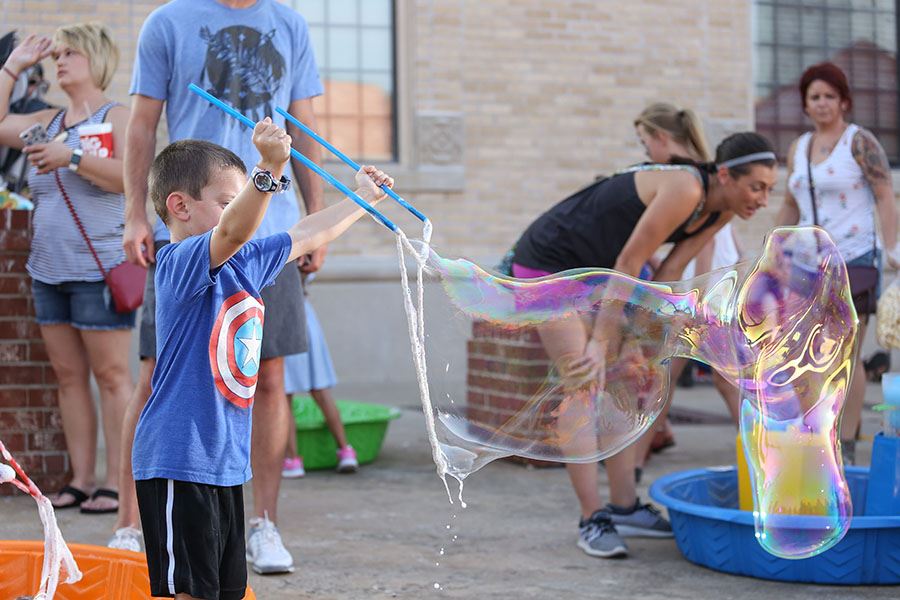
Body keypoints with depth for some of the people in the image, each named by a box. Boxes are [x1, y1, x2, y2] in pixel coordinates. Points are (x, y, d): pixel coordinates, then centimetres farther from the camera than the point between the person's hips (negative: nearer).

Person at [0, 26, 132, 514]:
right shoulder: (47, 123, 17)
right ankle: (81, 481, 10)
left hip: (99, 270, -7)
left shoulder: (116, 117, -2)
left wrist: (72, 158, -24)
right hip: (49, 270, 7)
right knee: (68, 376, 7)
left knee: (110, 375, -5)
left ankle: (117, 483, -4)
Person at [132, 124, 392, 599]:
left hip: (225, 459, 9)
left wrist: (362, 198, 34)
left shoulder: (245, 263, 12)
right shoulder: (179, 262, -14)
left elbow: (305, 237, 27)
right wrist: (269, 169, -46)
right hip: (179, 460, -9)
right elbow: (233, 231, -34)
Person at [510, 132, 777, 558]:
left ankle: (625, 508, 13)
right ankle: (592, 520, -11)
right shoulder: (685, 189, -29)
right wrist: (601, 341, -21)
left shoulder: (720, 211, -3)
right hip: (547, 262, -9)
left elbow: (668, 272, 0)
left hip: (594, 270, 9)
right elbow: (629, 264, -26)